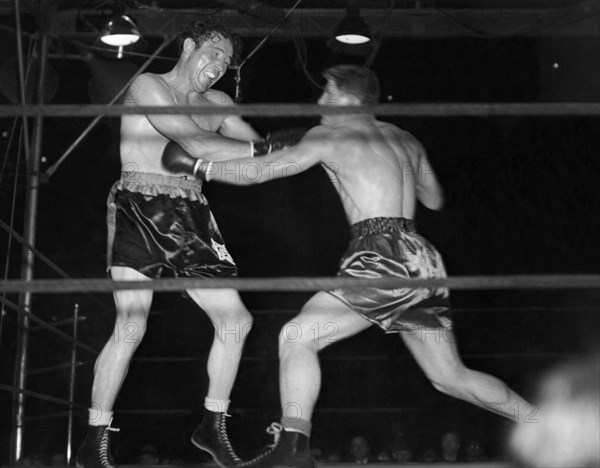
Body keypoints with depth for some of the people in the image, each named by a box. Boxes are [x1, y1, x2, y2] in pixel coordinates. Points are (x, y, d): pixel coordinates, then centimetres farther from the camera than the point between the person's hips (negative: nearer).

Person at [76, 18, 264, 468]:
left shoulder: (216, 103, 17)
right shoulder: (148, 86, -4)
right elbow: (198, 145, -15)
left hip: (190, 216, 7)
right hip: (138, 209, -7)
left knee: (236, 320, 2)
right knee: (131, 326, -17)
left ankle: (213, 427, 18)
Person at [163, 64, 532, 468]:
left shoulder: (330, 135, 4)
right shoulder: (405, 139, 22)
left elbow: (258, 171, 4)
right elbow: (435, 199, 34)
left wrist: (199, 166, 16)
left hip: (383, 257, -7)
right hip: (422, 262, 7)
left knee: (297, 336, -4)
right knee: (451, 376, 16)